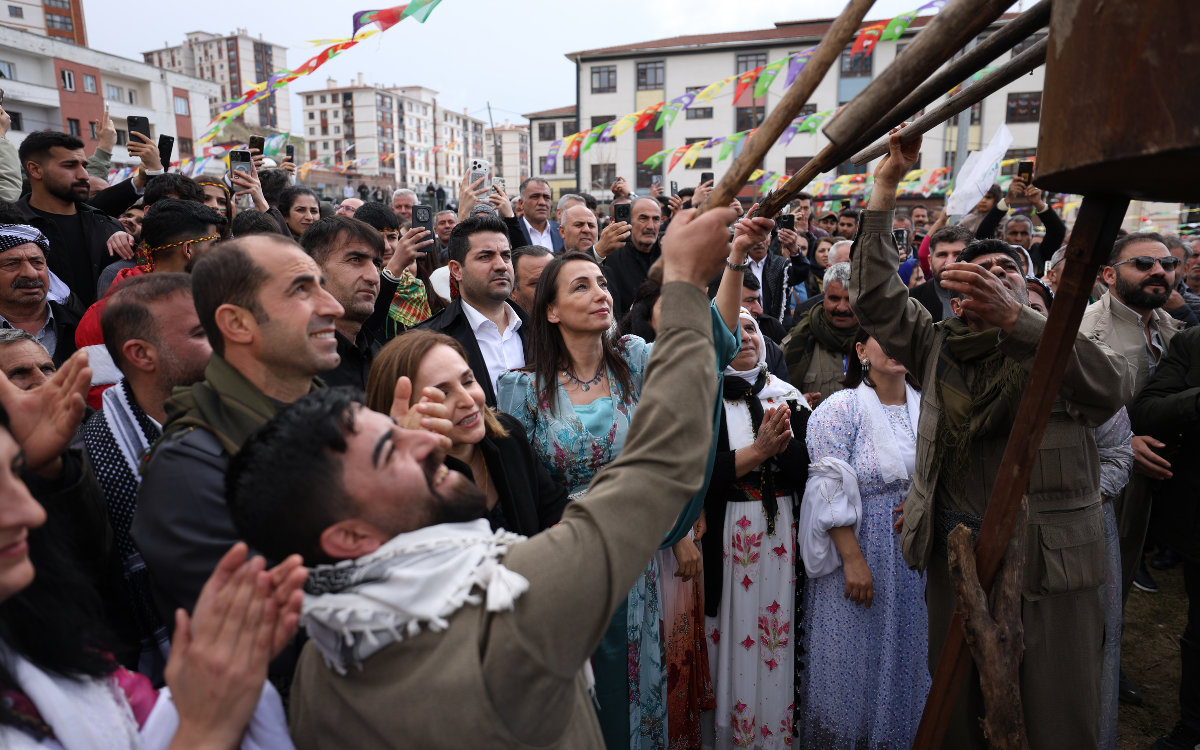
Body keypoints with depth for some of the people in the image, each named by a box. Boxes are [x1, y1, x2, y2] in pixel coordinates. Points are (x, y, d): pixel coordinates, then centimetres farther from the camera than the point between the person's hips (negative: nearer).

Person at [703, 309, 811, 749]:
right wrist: (759, 450, -17)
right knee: (731, 642, 5)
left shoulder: (787, 397, 7)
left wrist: (782, 445, -17)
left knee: (777, 645, 10)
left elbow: (809, 469, 1)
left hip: (782, 538, 3)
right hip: (724, 541, -3)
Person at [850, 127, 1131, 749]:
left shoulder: (1061, 350, 3)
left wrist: (1014, 318, -35)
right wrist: (885, 186, -6)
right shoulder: (937, 348, 10)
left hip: (1054, 561, -2)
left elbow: (1112, 385, -20)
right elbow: (875, 295, -1)